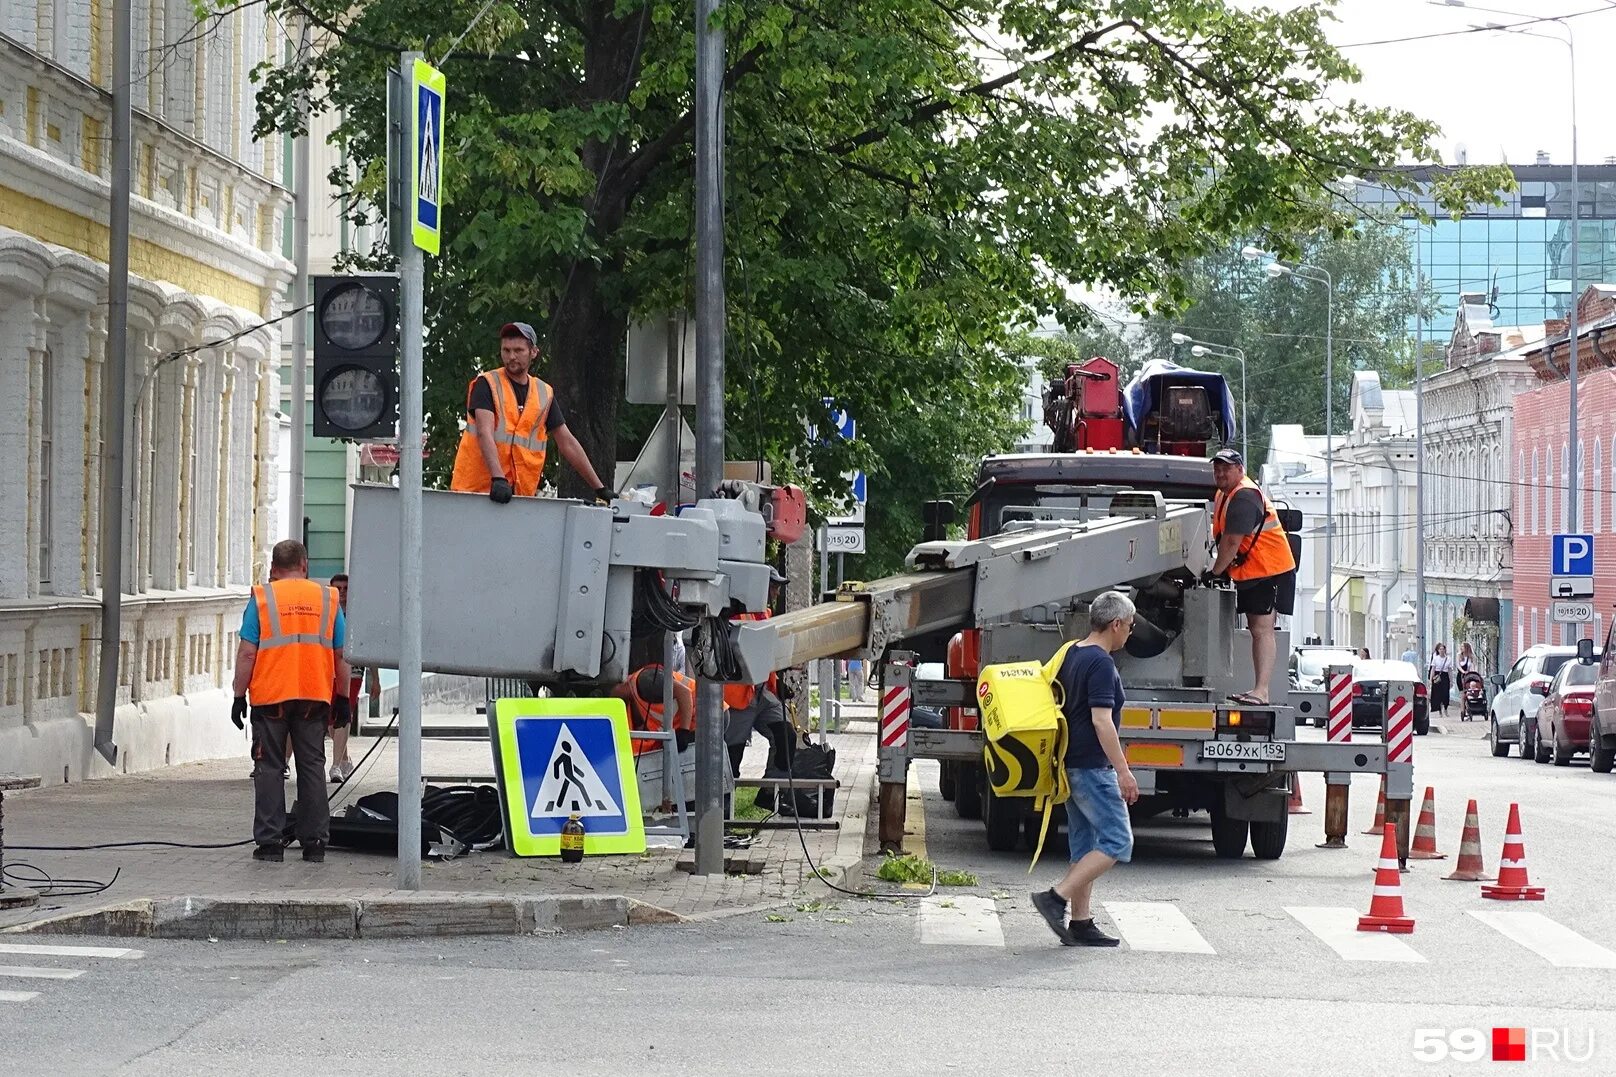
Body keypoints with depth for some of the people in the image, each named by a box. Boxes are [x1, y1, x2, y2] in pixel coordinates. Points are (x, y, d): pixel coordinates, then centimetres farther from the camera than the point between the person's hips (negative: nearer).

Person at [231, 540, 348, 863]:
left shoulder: (261, 598, -1)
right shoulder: (328, 599, 6)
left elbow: (247, 654, -5)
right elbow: (341, 655, 7)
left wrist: (239, 695, 2)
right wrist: (343, 699, 15)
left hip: (270, 697, -2)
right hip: (315, 698, 2)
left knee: (270, 768, 5)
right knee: (312, 767, 9)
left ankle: (270, 841, 2)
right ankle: (314, 842, 9)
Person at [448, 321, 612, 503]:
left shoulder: (545, 393, 13)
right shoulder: (486, 384, -1)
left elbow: (567, 443, 16)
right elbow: (484, 433, -14)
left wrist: (599, 488, 12)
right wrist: (498, 479, -29)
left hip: (523, 494, 3)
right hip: (477, 488, -3)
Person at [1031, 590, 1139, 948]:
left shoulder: (1072, 654, 13)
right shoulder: (1101, 663, -16)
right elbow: (1101, 720, -22)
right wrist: (1123, 771, -22)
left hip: (1071, 765, 10)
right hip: (1092, 767, -10)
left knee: (1085, 846, 11)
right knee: (1117, 842, -9)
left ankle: (1081, 923, 10)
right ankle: (1056, 897, -15)